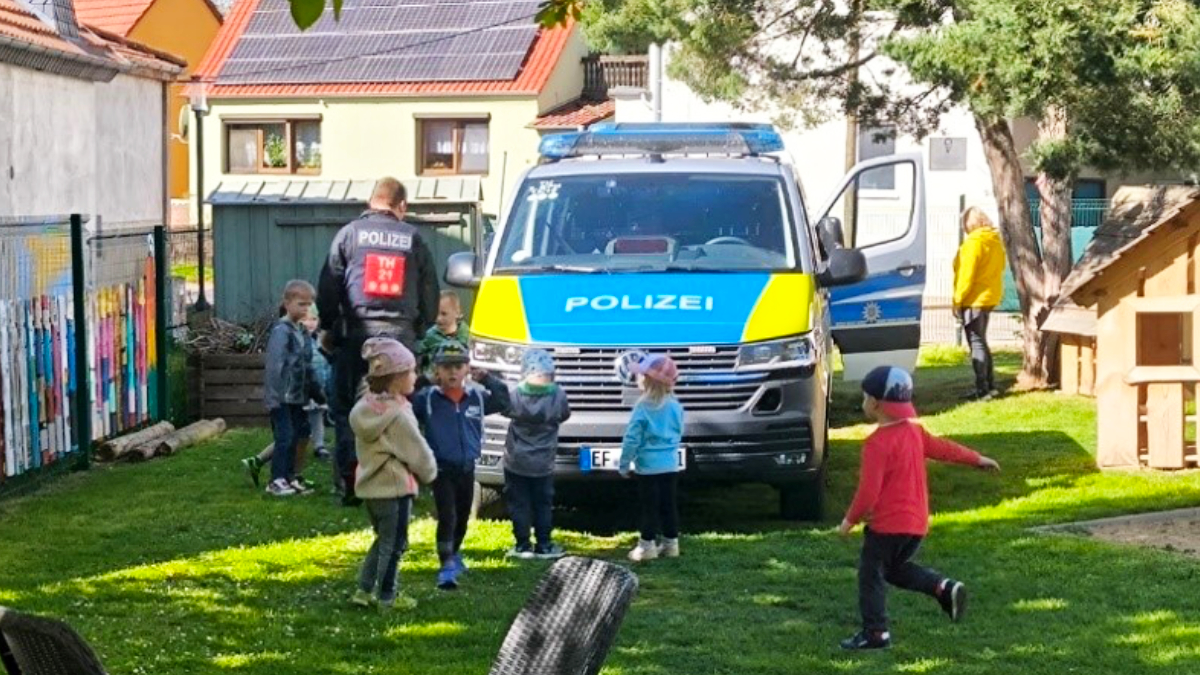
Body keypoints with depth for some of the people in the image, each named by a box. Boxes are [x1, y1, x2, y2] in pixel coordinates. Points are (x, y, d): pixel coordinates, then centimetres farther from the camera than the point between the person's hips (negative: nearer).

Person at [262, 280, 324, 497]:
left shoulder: (303, 332, 12)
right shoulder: (281, 331, -13)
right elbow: (275, 366, -18)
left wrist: (316, 392, 19)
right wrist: (275, 395, -21)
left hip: (297, 396, 8)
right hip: (282, 397, -8)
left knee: (295, 437, 10)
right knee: (284, 437, -7)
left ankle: (289, 477, 19)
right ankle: (276, 481, 0)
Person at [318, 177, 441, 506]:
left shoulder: (350, 233, 5)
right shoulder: (414, 238, 9)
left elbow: (328, 285, 5)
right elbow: (430, 293, 11)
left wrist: (328, 328, 16)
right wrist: (420, 330, 22)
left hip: (357, 332, -1)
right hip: (401, 332, 1)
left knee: (345, 407, 6)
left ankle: (351, 478, -4)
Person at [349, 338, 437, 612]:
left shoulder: (365, 407, 3)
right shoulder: (398, 415, -21)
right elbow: (418, 451, -16)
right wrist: (429, 473, 5)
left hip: (369, 484, 8)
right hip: (395, 486, -8)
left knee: (383, 538, 21)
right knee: (394, 543, 5)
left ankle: (364, 590, 20)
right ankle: (387, 598, 12)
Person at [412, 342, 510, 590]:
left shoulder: (476, 396, 0)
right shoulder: (427, 398, -10)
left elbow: (503, 402, 7)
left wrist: (488, 380, -5)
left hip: (467, 468, 5)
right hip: (442, 469, -4)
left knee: (462, 518, 20)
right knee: (447, 518, -14)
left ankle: (454, 555, 44)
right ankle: (446, 568, -15)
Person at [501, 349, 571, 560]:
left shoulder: (515, 394, -15)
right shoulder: (558, 395, -13)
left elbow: (504, 408, 3)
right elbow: (564, 415, 4)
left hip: (516, 462, -1)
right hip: (543, 463, 1)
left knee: (519, 504, 8)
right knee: (543, 505, 12)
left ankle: (523, 546, 9)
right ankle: (544, 546, 13)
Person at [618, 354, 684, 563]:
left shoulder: (643, 408, -16)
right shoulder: (675, 406, 0)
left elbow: (632, 439, -14)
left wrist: (624, 463, -4)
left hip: (648, 466, -5)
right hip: (670, 465, 5)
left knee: (650, 506, 2)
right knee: (668, 504, 12)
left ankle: (647, 545, 6)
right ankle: (671, 543, 18)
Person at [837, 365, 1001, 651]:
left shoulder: (877, 443, -19)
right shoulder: (915, 431, 6)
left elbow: (869, 490, -21)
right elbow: (942, 448, 18)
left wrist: (851, 519, -9)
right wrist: (977, 459, 32)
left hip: (886, 523, -8)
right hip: (917, 521, 8)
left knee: (871, 575, 3)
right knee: (896, 568, 24)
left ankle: (875, 633, 4)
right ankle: (944, 588, 7)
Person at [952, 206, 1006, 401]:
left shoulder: (974, 242, -16)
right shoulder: (996, 242, 11)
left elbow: (967, 275, -19)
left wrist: (958, 300, -12)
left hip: (974, 299, -9)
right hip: (989, 297, 9)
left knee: (976, 343, -5)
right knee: (981, 342, 18)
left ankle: (982, 388, -6)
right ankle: (989, 385, 20)